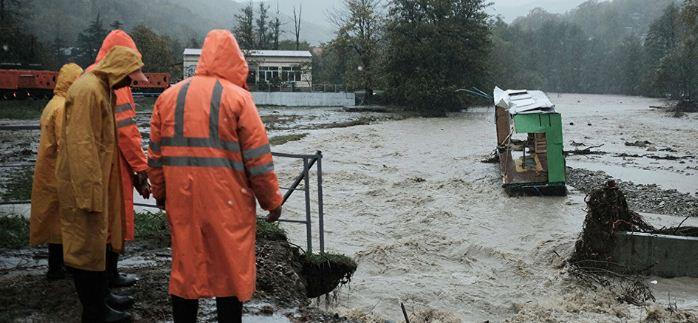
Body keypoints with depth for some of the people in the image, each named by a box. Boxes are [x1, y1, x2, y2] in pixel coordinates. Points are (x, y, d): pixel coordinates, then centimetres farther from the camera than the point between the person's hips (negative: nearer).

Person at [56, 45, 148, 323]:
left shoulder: (102, 89, 13)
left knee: (97, 240, 18)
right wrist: (90, 193, -24)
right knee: (87, 245, -1)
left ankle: (101, 297, 32)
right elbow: (81, 146, -24)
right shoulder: (87, 90, -19)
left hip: (97, 181, 10)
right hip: (84, 184, -10)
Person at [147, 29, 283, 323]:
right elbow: (258, 158, -7)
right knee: (231, 270, 6)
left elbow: (155, 155, 11)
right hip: (227, 201, -4)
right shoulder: (237, 97, -6)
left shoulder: (169, 96, 8)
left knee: (185, 267, 14)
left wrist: (160, 194, 22)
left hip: (182, 200, 4)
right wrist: (272, 200, 2)